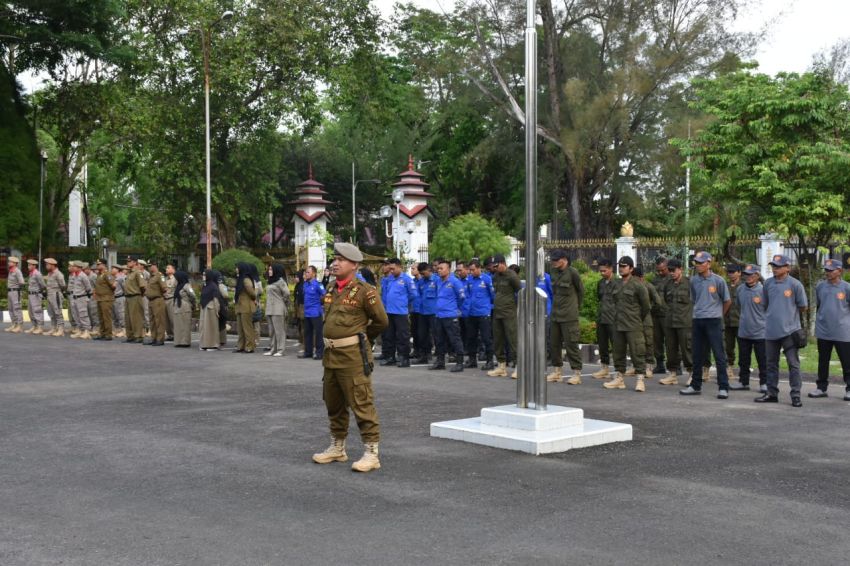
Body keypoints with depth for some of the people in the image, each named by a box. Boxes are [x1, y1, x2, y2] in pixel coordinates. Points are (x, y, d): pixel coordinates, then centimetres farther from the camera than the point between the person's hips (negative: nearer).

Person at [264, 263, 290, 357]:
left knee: (279, 329, -6)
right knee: (271, 330, 10)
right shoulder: (271, 281, 17)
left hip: (278, 309, -9)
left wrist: (283, 301, -3)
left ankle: (281, 350, -3)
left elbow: (286, 293, -18)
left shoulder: (280, 281, -9)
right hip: (270, 309, 9)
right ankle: (272, 349, 15)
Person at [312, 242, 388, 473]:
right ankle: (337, 448, 30)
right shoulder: (331, 292, 12)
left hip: (353, 356, -8)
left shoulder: (364, 291, -10)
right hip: (331, 355, 8)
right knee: (333, 404, 17)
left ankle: (371, 453, -2)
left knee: (361, 404, -7)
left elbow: (381, 321, -4)